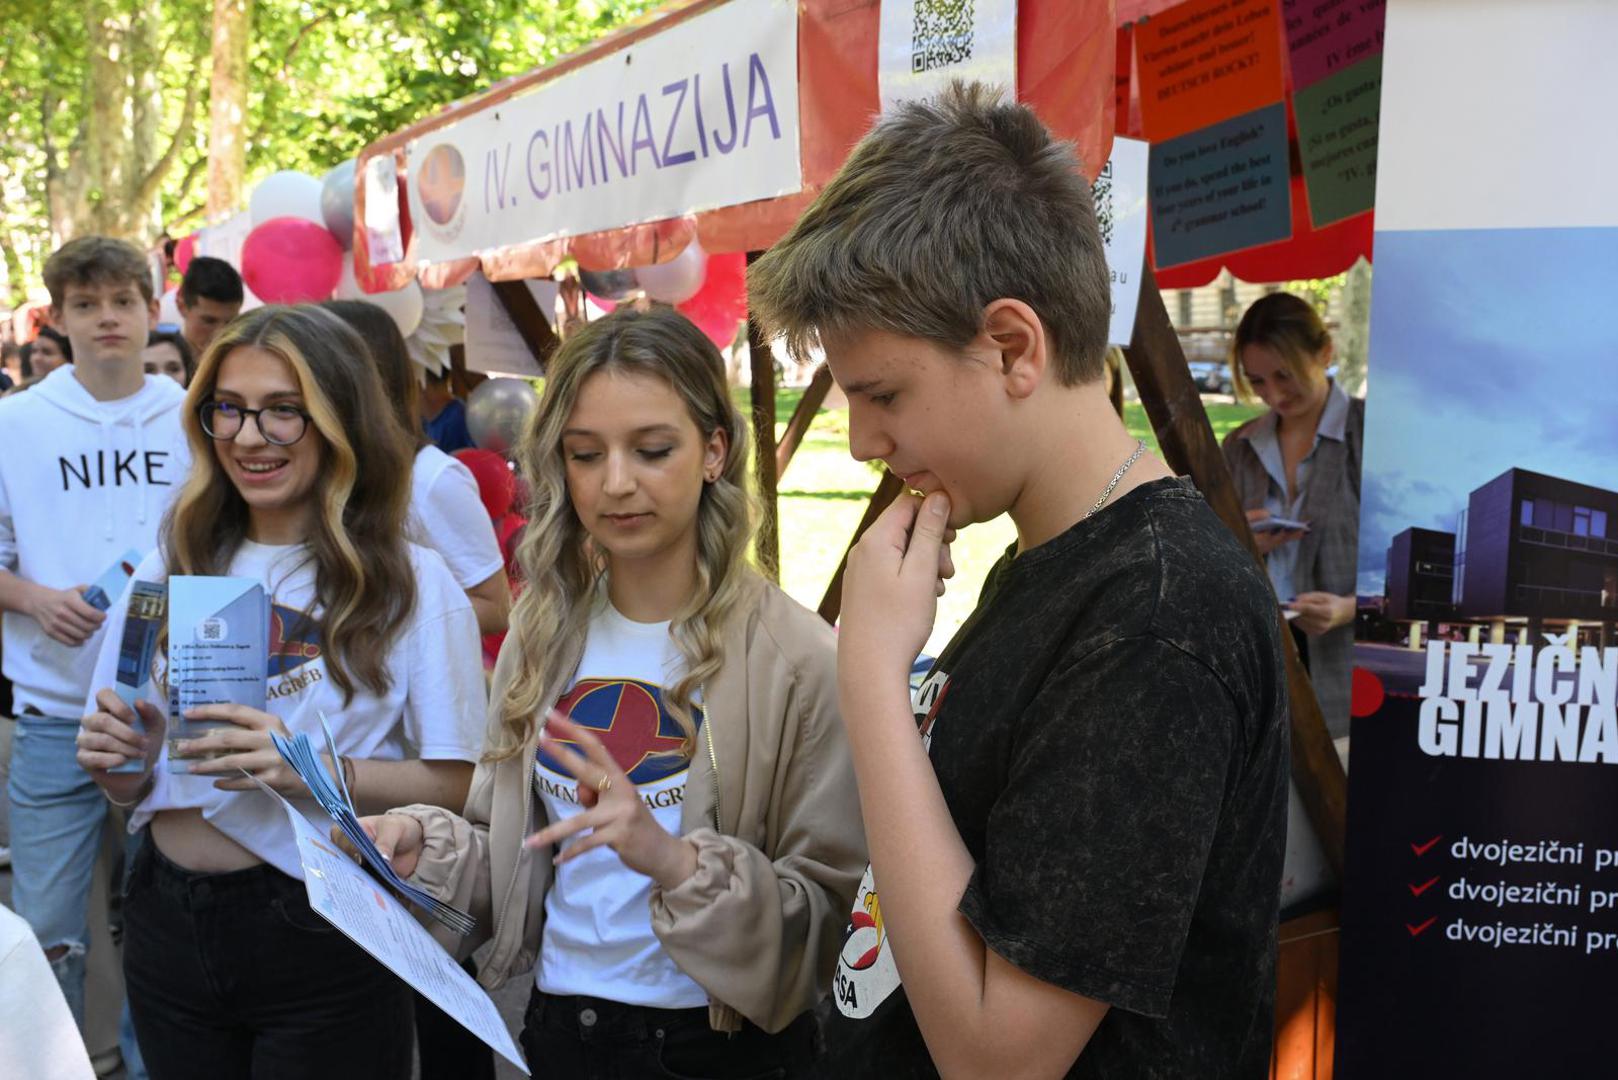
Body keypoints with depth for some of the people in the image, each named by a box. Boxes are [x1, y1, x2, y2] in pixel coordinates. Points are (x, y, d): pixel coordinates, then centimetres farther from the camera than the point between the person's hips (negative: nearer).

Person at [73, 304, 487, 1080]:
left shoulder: (411, 583, -10)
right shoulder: (169, 569, 4)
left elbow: (458, 783, -12)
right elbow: (133, 786, 11)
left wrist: (315, 772, -25)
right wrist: (122, 762, -10)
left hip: (324, 936, -4)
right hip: (168, 922, 5)